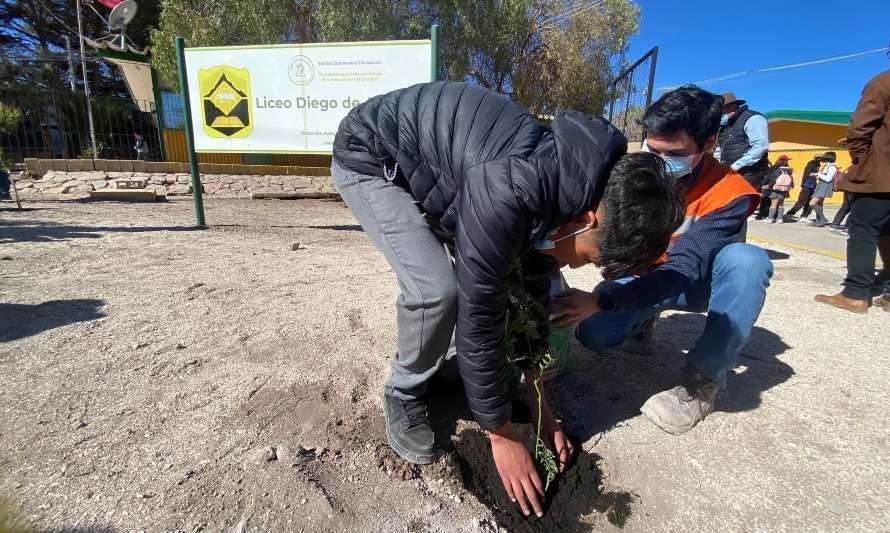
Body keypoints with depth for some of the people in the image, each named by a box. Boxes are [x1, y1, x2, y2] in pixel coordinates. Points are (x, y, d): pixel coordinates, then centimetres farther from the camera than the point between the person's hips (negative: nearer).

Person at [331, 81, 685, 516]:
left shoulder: (561, 192, -11)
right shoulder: (507, 196, -39)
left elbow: (534, 295, -2)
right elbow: (479, 318, -32)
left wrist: (541, 406, 4)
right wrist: (502, 436, -18)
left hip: (434, 163, 7)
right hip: (370, 157, -7)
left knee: (490, 279, 0)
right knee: (436, 287, -26)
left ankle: (448, 367, 23)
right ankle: (405, 395, 3)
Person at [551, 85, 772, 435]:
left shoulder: (729, 193, -26)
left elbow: (683, 269, -37)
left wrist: (599, 300, -49)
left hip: (696, 283, -1)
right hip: (641, 277, 2)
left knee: (747, 260, -35)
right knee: (592, 333, -23)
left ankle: (704, 381, -20)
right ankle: (644, 319, 13)